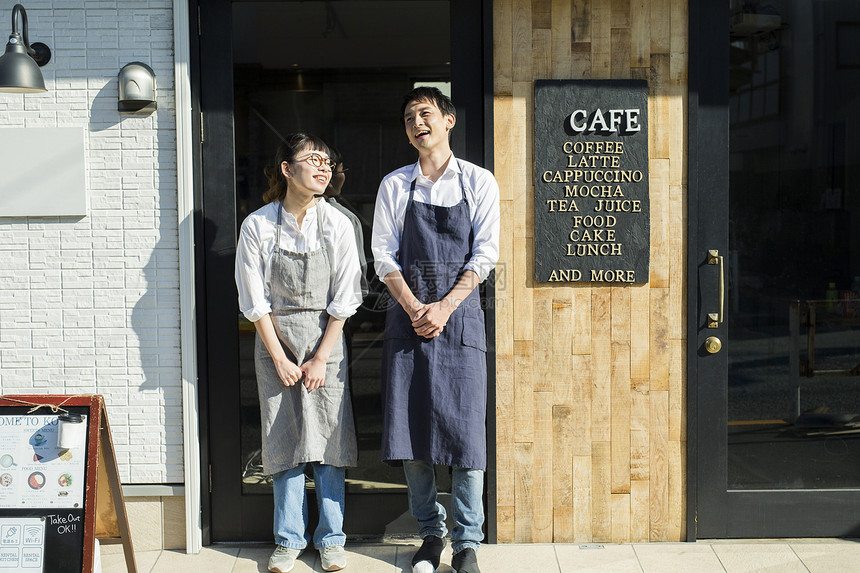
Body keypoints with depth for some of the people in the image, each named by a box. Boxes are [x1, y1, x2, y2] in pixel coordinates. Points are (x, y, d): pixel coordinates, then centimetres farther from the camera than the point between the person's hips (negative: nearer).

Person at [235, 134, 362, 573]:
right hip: (274, 339, 0)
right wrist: (280, 359, -7)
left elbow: (342, 301, -2)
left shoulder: (337, 224, -4)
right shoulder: (257, 225, -6)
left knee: (328, 436, 1)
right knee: (285, 439, 3)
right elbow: (255, 301, -4)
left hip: (325, 338, 1)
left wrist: (321, 359, -6)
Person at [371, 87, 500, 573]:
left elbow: (485, 255, -1)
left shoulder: (478, 183, 4)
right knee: (410, 425, 2)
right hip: (408, 313, 2)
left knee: (465, 427, -3)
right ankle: (432, 532, 17)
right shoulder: (395, 186, 9)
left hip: (460, 312, -2)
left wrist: (444, 307, -12)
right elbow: (383, 255, 4)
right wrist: (415, 308, -9)